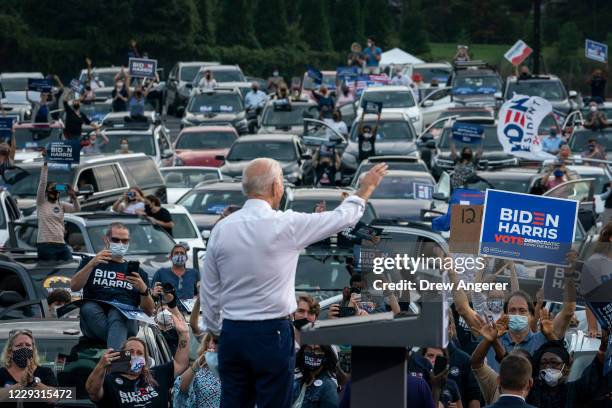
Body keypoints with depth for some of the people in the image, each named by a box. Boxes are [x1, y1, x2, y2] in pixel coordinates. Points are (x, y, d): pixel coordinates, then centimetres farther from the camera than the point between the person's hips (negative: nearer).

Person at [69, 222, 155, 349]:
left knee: (116, 314, -37)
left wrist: (144, 290, 0)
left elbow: (149, 312, 19)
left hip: (126, 318, -1)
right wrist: (92, 264, -4)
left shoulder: (137, 272, 27)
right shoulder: (90, 262, 28)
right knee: (88, 307, -35)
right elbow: (74, 287, 8)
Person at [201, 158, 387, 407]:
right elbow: (341, 218, 1)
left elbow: (209, 290, 8)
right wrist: (366, 188, 18)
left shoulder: (221, 228, 1)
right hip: (272, 333, -5)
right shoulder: (286, 225, -12)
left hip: (232, 333, 5)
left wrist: (214, 330, 21)